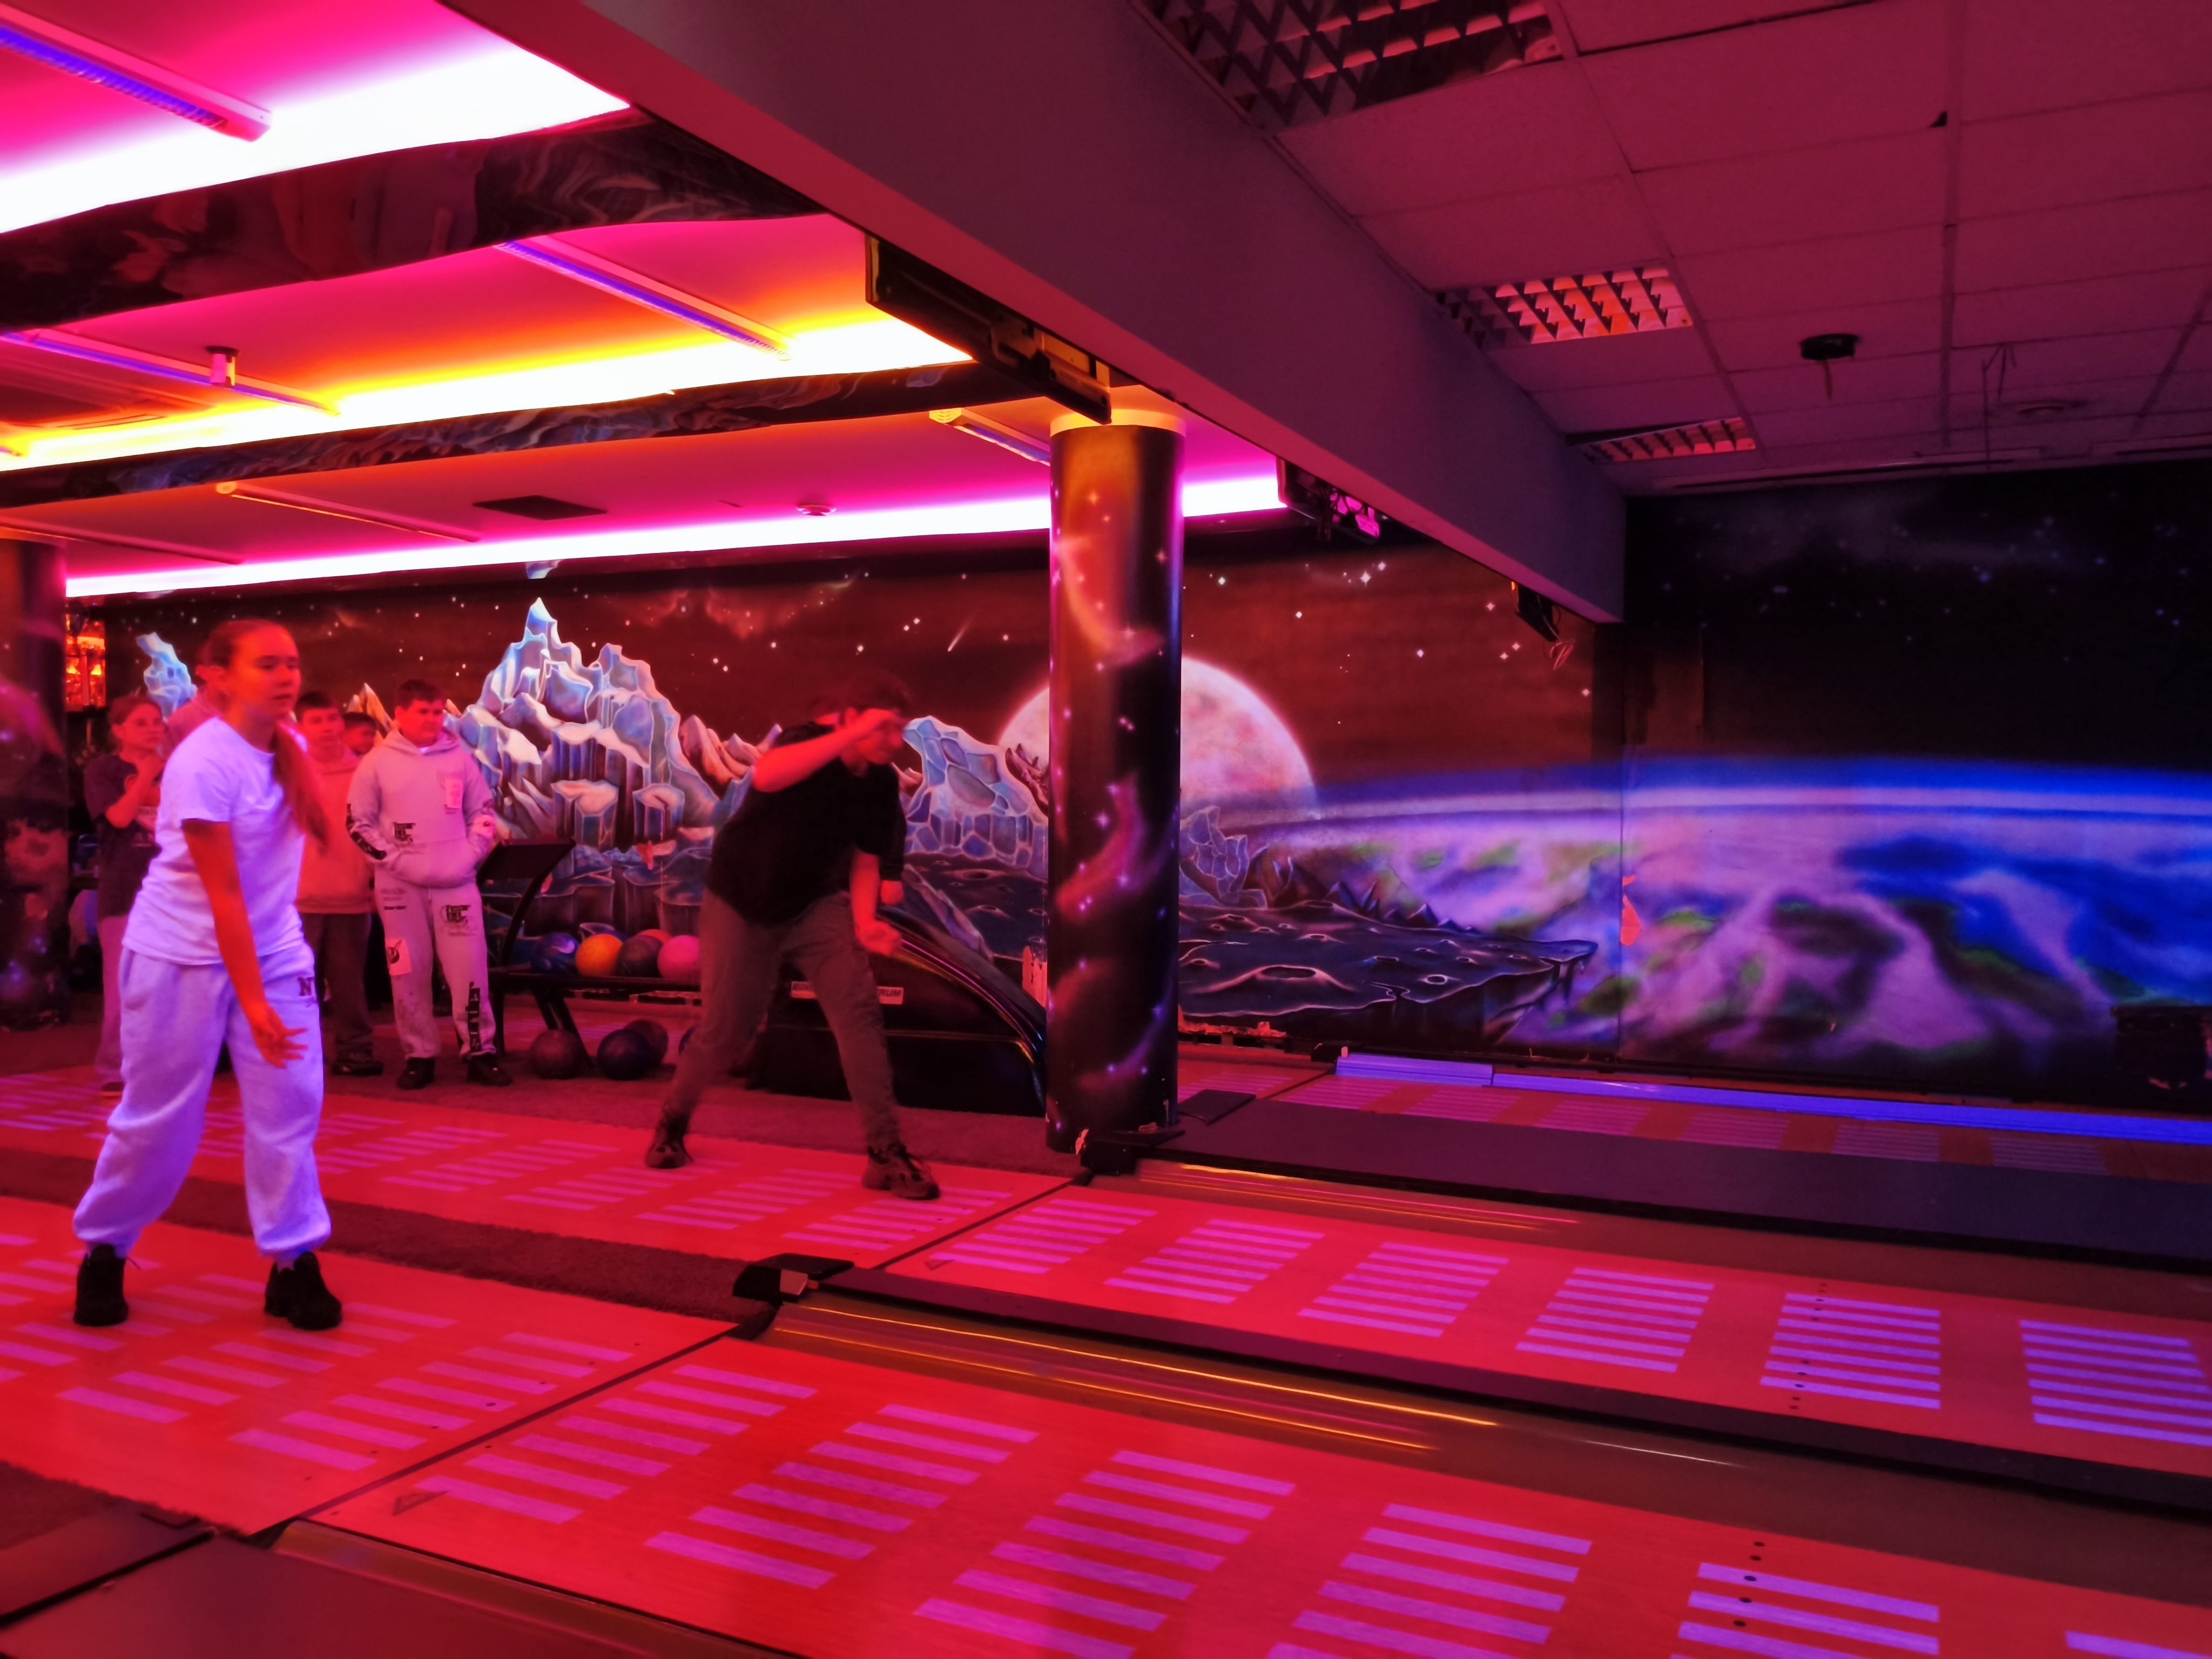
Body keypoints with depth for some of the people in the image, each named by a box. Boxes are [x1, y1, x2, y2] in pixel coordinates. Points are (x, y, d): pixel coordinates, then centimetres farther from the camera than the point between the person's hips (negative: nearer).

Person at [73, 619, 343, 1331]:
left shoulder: (291, 747, -1)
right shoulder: (203, 764, -20)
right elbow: (224, 894, -21)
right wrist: (252, 999, -22)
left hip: (274, 948, 5)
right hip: (182, 956, -5)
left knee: (290, 1105, -2)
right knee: (158, 1117, 5)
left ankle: (292, 1261, 8)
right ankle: (103, 1250, 28)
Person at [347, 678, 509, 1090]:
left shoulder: (460, 757, 6)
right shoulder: (377, 762, 0)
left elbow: (483, 813, 12)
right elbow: (359, 823, 1)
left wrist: (469, 857, -2)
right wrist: (395, 861, -9)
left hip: (457, 882, 1)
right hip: (401, 885, -1)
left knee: (470, 968, -1)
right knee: (408, 973, 3)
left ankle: (479, 1052, 7)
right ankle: (419, 1056, 13)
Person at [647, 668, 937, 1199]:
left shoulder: (882, 782, -9)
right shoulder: (807, 742, -24)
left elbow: (866, 859, 1)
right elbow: (766, 776, -49)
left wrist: (864, 922, -17)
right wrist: (851, 736, -51)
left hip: (815, 903, 4)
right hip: (743, 902, -4)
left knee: (859, 1007, -16)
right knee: (725, 1032, 2)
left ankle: (885, 1152, -9)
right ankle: (672, 1121, 34)